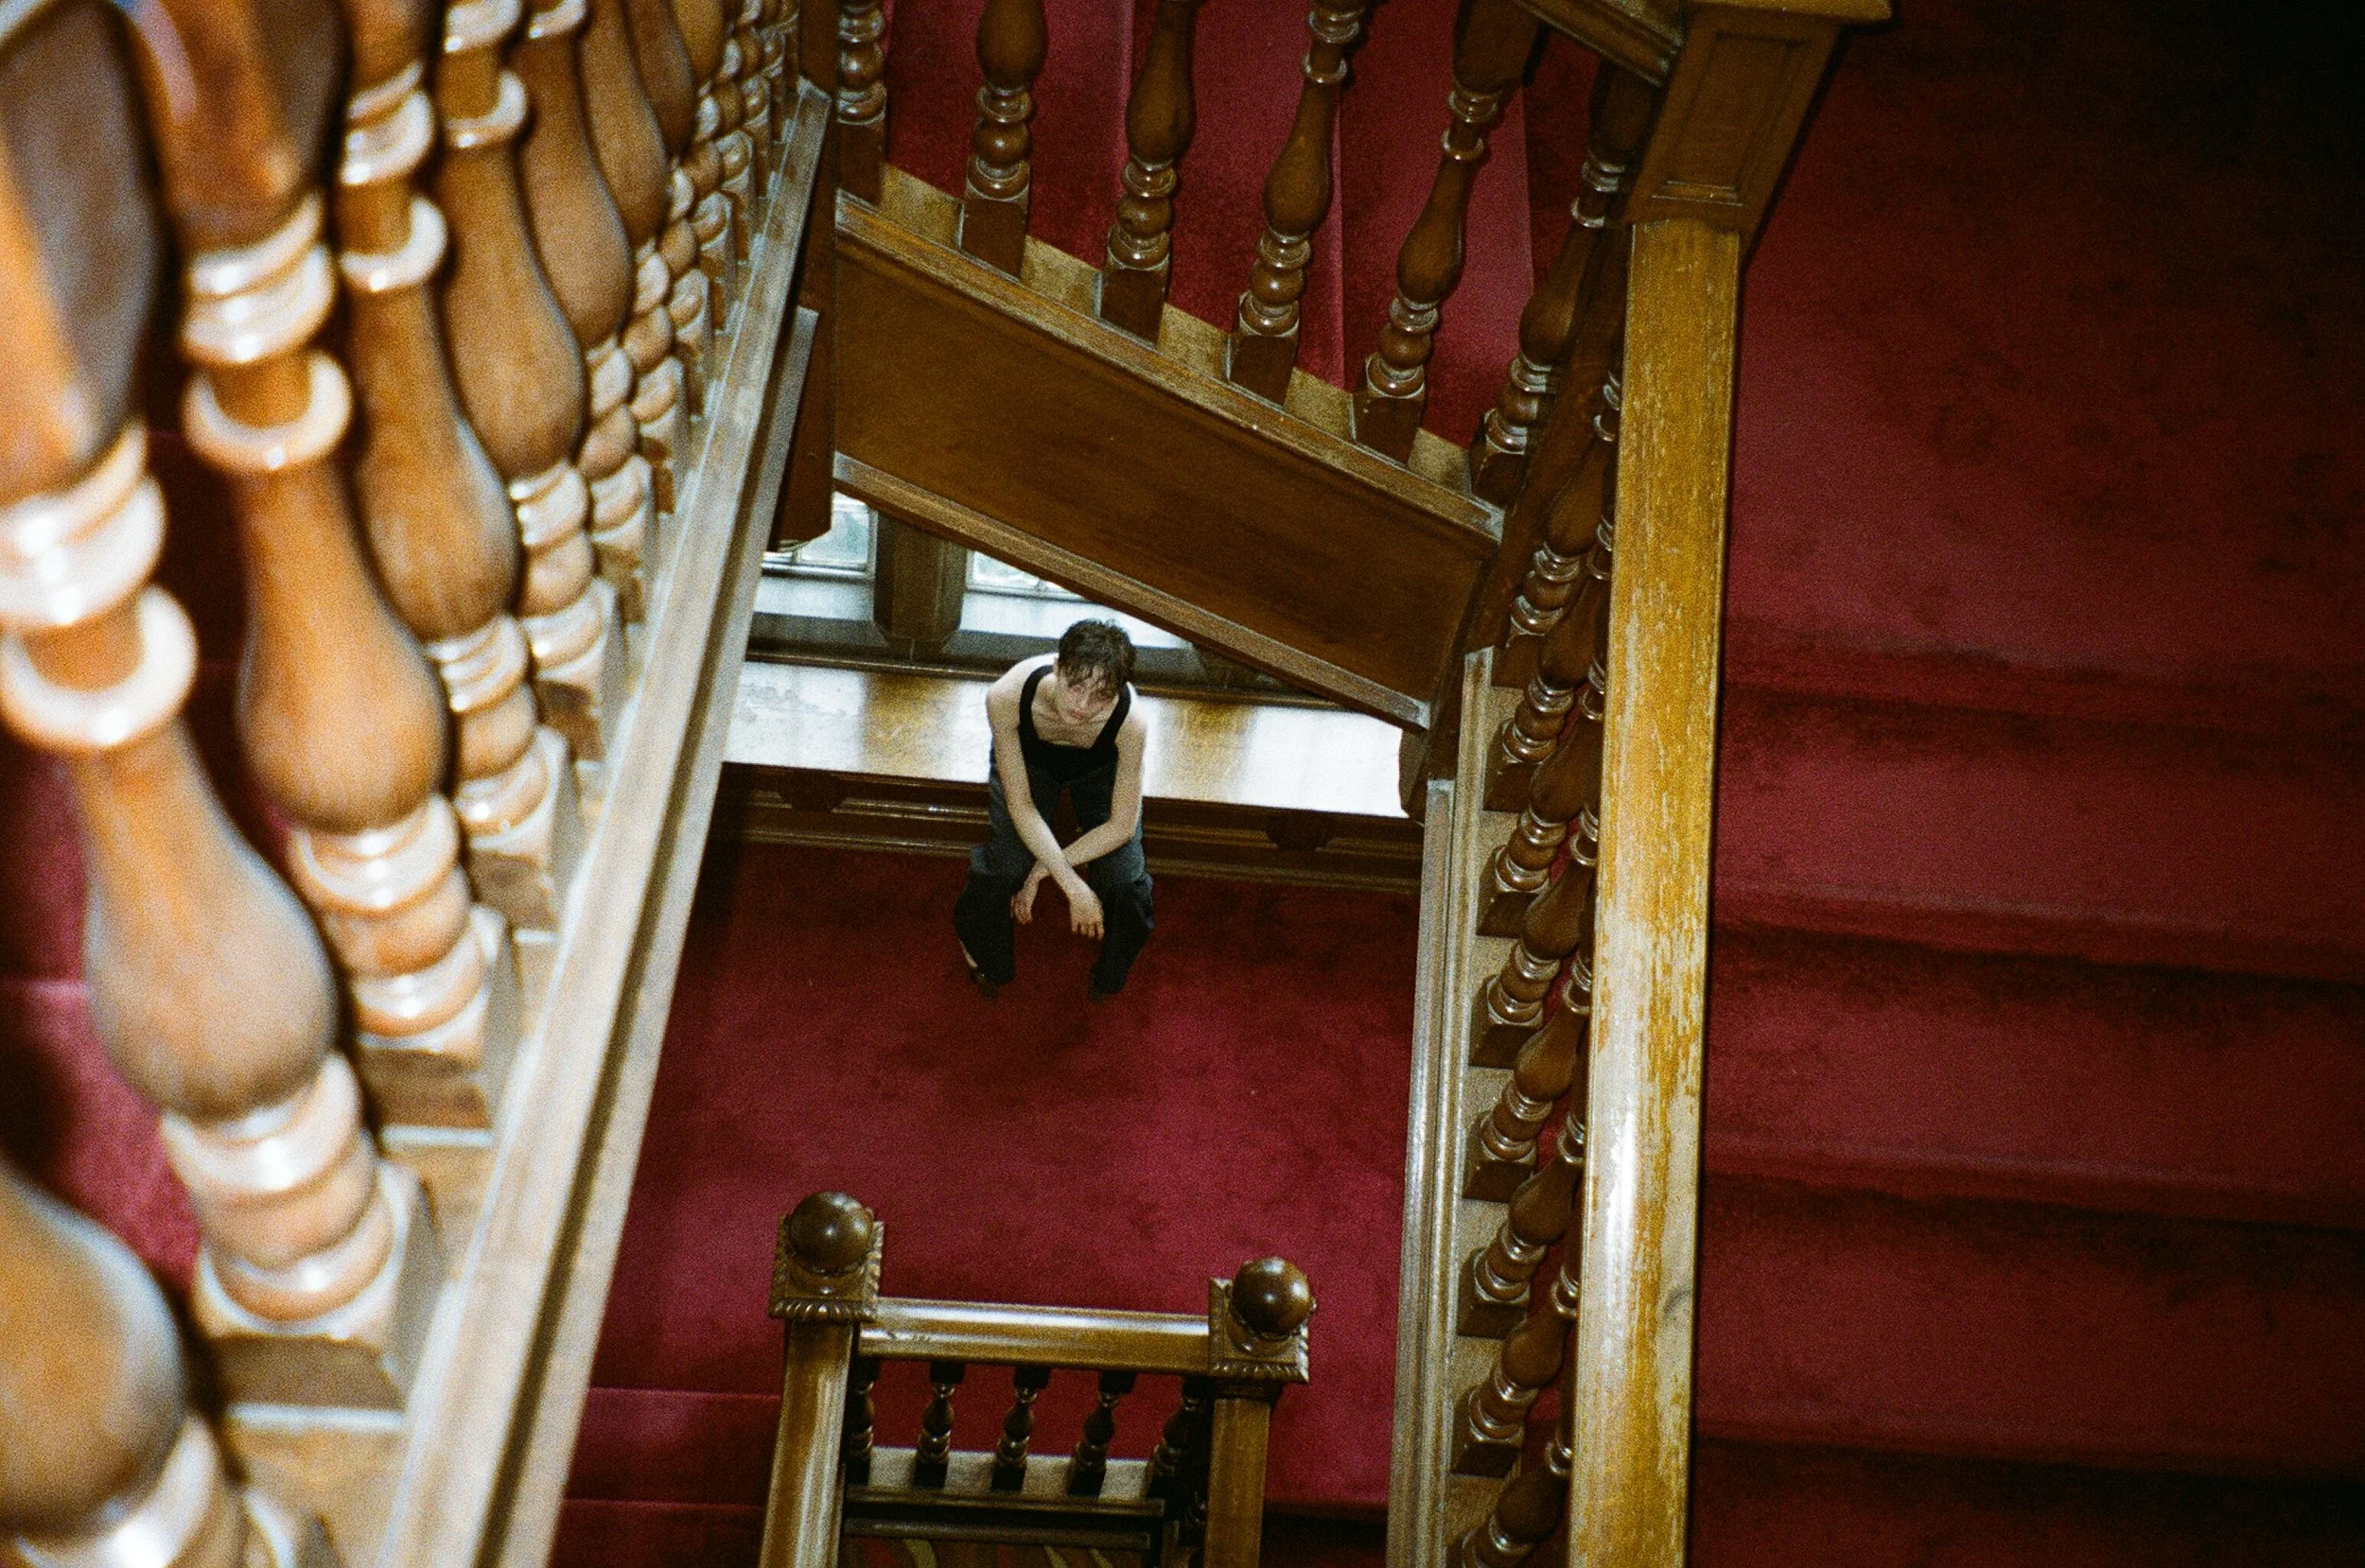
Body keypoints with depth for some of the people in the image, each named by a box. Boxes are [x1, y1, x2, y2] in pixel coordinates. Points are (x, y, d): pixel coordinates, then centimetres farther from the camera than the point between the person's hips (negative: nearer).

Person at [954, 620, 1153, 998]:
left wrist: (1043, 869, -25)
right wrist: (1074, 887, -34)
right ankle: (984, 957, 19)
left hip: (1101, 768, 0)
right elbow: (1021, 807, -30)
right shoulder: (1006, 698, -42)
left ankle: (1111, 974, 21)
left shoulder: (1128, 721, -41)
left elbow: (1122, 826, -26)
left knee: (1124, 880, -15)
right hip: (1029, 759, 0)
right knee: (1003, 869, -18)